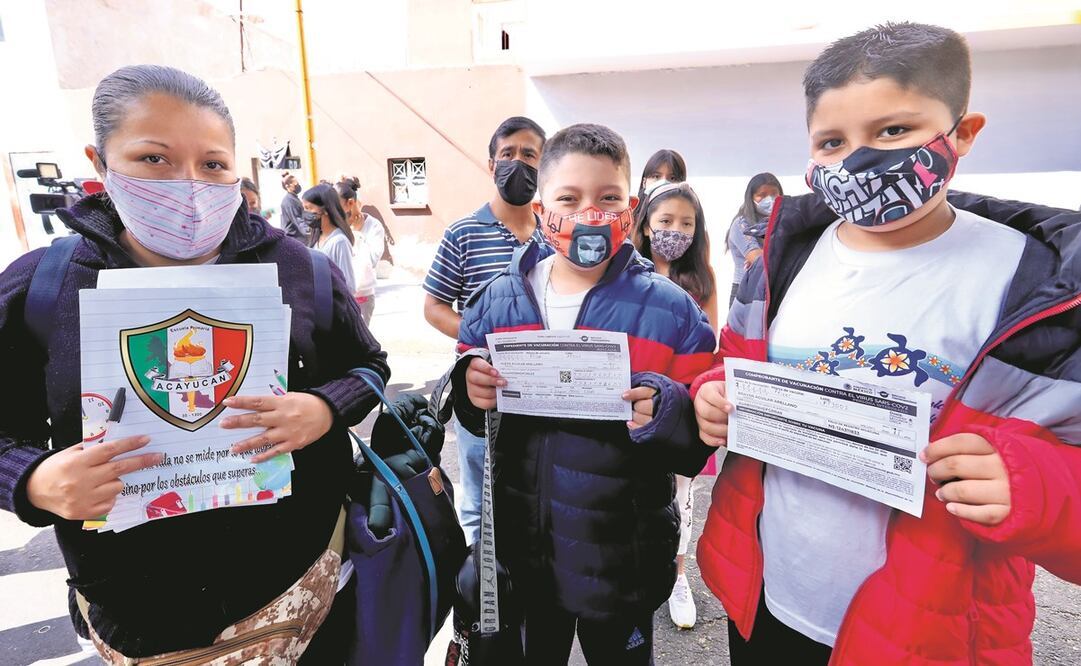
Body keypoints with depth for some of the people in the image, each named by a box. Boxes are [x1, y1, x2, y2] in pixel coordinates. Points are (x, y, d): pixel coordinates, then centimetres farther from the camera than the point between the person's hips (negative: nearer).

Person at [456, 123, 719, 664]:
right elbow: (466, 405, 6)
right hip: (520, 551, 3)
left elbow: (701, 441, -10)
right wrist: (468, 389, -16)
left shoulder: (670, 310, -12)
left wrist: (666, 413, -30)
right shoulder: (498, 299, -3)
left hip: (622, 560, -2)